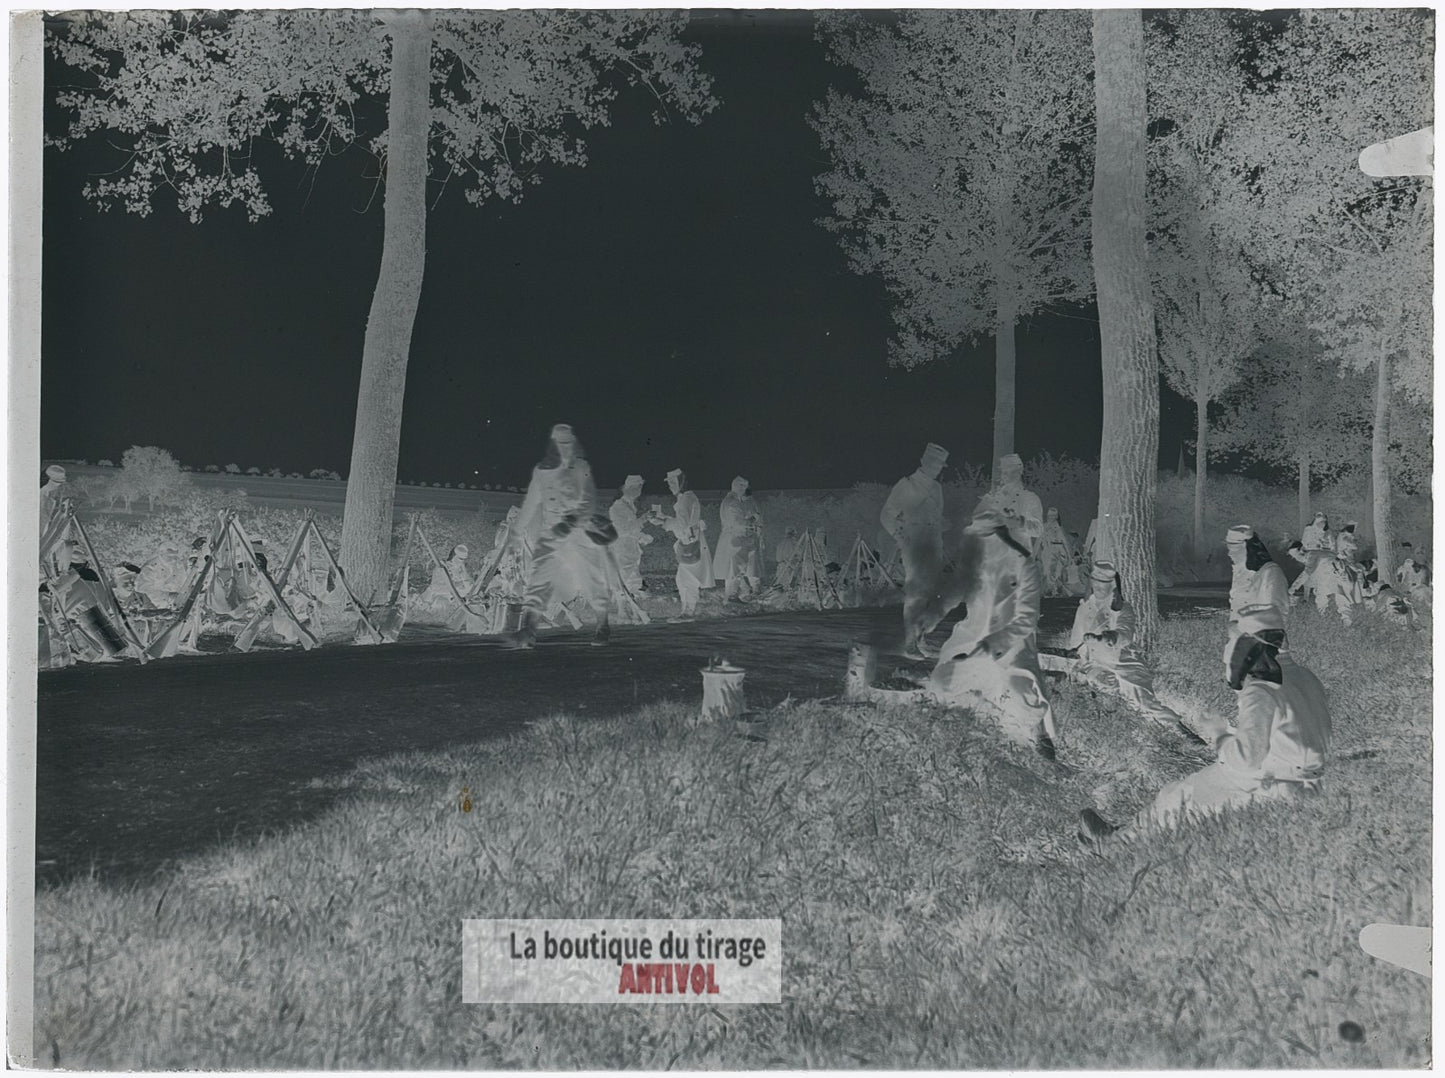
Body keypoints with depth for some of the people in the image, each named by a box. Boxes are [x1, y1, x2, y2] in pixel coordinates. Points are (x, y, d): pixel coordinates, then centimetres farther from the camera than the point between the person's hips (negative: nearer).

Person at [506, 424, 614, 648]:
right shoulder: (541, 471, 8)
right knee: (539, 579, -14)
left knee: (593, 581, 6)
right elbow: (531, 502, 22)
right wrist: (519, 530, 30)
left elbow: (588, 501, -12)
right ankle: (527, 631, -23)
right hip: (550, 535, 2)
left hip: (580, 532, -2)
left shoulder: (582, 468, -1)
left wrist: (571, 520, -29)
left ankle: (603, 626, 28)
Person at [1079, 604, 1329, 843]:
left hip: (1272, 790, -10)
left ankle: (1120, 840, 18)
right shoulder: (1303, 675, 7)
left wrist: (1221, 736, -10)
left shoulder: (1260, 696, -24)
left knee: (1177, 797, 3)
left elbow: (1248, 758, -29)